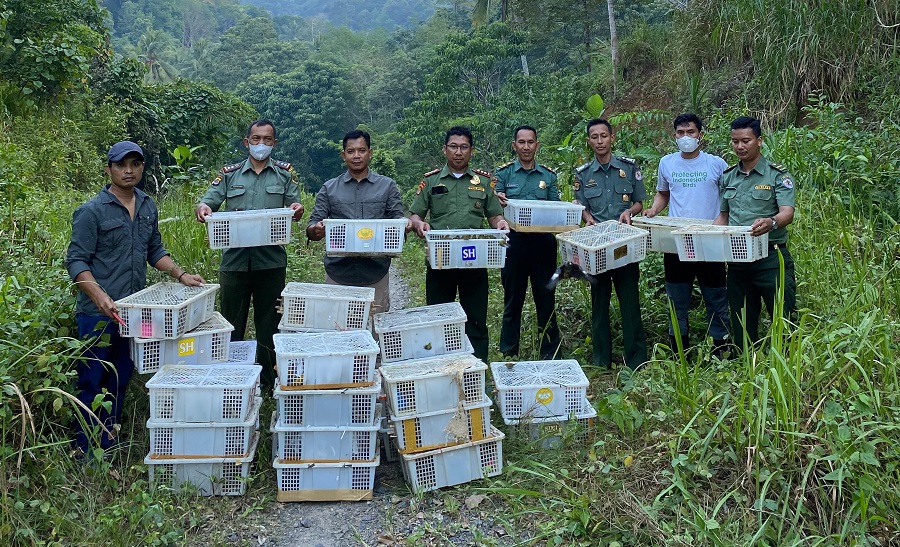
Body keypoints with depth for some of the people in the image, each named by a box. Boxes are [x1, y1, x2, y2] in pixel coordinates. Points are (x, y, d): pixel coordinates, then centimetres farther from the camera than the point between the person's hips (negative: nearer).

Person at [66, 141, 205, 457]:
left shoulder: (148, 207, 9)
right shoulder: (92, 211, -10)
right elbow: (76, 261, -12)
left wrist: (180, 274, 4)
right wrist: (99, 296, -26)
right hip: (99, 312, -6)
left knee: (121, 379, 15)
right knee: (92, 382, 3)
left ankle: (109, 443, 28)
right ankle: (85, 450, 15)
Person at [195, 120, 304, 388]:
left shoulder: (285, 172, 9)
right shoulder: (229, 173, 10)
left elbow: (294, 205, 3)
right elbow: (209, 200, 3)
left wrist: (297, 209, -21)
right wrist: (202, 208, -21)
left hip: (271, 261, 0)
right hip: (235, 259, 1)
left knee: (269, 325, 8)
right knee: (231, 325, 7)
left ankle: (268, 382, 21)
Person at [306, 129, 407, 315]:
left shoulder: (387, 186, 10)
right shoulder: (329, 189, 11)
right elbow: (311, 228, 7)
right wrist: (317, 230, -17)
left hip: (376, 274, 0)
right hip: (338, 273, 1)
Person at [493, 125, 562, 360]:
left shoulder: (548, 175, 12)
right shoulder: (503, 173, 6)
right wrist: (499, 201, -23)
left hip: (543, 241, 2)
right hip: (514, 241, -1)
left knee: (546, 298, 5)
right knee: (513, 299, 7)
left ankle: (551, 354, 15)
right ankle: (508, 354, 18)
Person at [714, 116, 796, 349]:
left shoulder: (777, 175, -3)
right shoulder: (728, 177, 13)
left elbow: (787, 213, -15)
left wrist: (771, 222, -38)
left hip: (771, 258, -5)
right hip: (737, 259, 5)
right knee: (741, 324, 12)